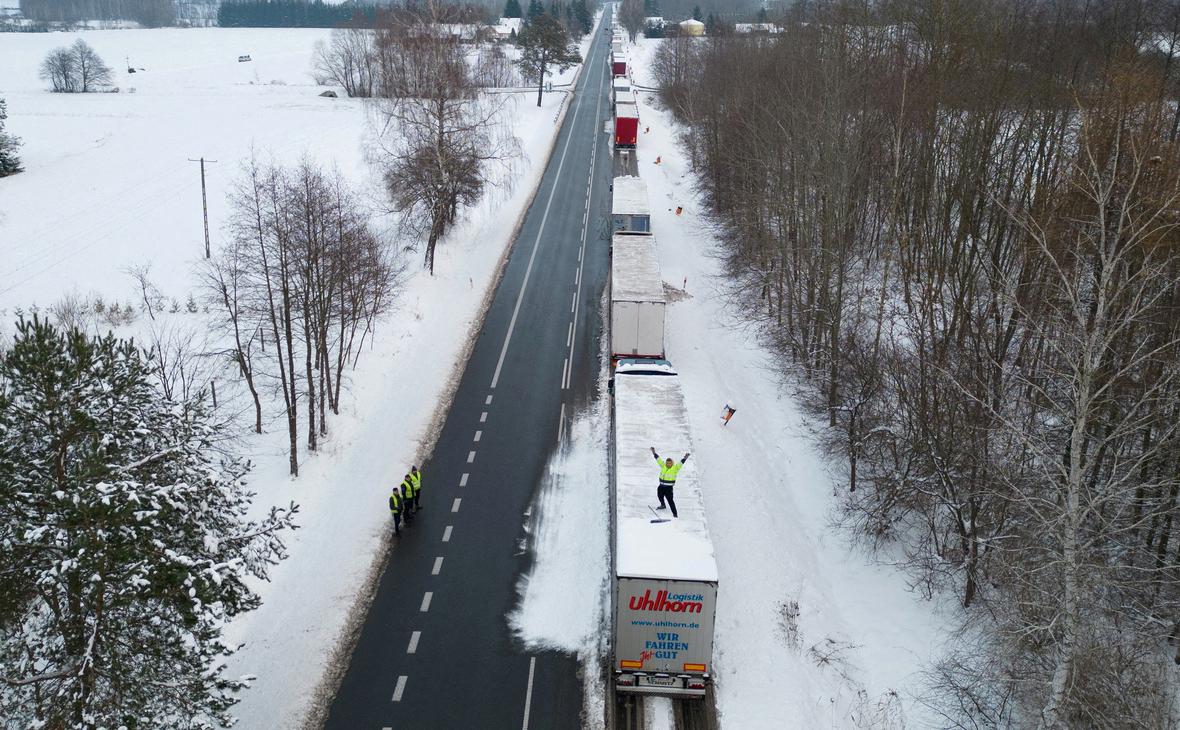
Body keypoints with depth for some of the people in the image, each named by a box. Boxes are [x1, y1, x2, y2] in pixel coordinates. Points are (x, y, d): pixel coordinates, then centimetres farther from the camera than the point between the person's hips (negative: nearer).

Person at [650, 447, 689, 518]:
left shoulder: (675, 468, -7)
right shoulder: (663, 466, 3)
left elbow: (681, 463, -19)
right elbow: (658, 459, 4)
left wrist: (685, 458, -33)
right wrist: (654, 453, 1)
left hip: (669, 487, -6)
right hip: (661, 486, 6)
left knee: (670, 500, -11)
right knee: (660, 495, 27)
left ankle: (675, 514, -8)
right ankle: (663, 505, 57)